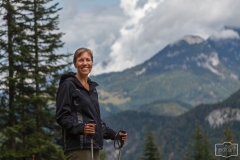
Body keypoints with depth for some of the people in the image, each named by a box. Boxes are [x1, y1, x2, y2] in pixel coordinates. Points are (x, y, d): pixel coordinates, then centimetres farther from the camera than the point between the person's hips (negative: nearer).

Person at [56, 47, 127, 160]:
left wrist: (113, 135, 20)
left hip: (94, 146, 8)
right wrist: (81, 128, -27)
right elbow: (62, 116, -12)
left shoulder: (92, 87, 19)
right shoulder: (68, 85, -4)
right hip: (77, 147, -8)